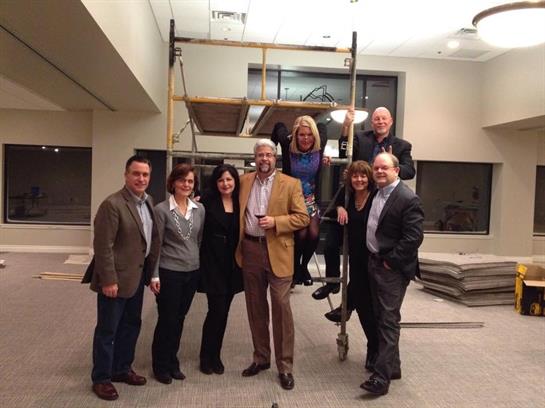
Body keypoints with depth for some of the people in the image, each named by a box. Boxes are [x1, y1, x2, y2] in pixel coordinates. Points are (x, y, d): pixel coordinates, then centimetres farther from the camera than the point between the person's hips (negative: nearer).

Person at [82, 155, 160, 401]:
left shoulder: (148, 201, 6)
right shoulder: (112, 204, -20)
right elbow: (103, 246, -20)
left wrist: (151, 271, 8)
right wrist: (109, 280, -21)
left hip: (137, 276, 8)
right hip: (116, 279, -8)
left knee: (131, 325, 19)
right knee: (107, 330, 6)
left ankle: (122, 369, 36)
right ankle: (101, 378, 22)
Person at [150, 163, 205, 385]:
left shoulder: (200, 209, 4)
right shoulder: (161, 209, -9)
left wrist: (200, 266, 9)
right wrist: (154, 275, -10)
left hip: (192, 272, 4)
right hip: (169, 272, -4)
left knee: (179, 319, 15)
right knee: (166, 320, 5)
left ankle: (172, 362, 30)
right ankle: (161, 366, 23)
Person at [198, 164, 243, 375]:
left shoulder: (240, 202, 4)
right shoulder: (207, 201, -7)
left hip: (232, 264, 4)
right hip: (212, 262, -4)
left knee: (223, 311, 11)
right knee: (217, 310, -4)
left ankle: (215, 355, 27)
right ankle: (207, 356, 16)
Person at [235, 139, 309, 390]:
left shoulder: (290, 184, -1)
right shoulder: (244, 181, 9)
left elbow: (303, 217, -4)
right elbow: (238, 213, 20)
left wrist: (275, 222, -16)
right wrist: (238, 244, 7)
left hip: (277, 252, -4)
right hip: (250, 250, 4)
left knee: (281, 308, -2)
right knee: (255, 307, 13)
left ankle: (285, 367, 9)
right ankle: (261, 358, 28)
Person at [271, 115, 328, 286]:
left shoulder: (319, 147, -12)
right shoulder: (288, 144, -17)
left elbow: (322, 126, 9)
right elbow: (279, 126, 3)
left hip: (311, 199, 2)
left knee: (314, 234, -14)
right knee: (301, 234, -18)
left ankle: (304, 266, 17)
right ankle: (295, 267, 12)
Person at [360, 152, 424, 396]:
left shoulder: (408, 199, -17)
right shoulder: (375, 194, 9)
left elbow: (414, 238, -21)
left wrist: (390, 261, -17)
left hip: (392, 268, -9)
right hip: (374, 264, 9)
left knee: (389, 321, -4)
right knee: (381, 318, 16)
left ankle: (382, 375, 2)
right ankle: (392, 366, 30)